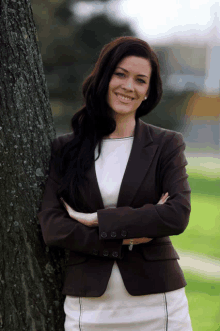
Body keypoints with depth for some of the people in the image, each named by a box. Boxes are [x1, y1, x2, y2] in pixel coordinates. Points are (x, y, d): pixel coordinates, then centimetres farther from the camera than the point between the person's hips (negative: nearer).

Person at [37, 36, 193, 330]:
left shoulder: (166, 145, 4)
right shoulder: (65, 149, 7)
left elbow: (178, 214, -10)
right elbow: (51, 226, -3)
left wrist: (97, 220, -11)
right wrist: (125, 238, -12)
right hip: (88, 304, 1)